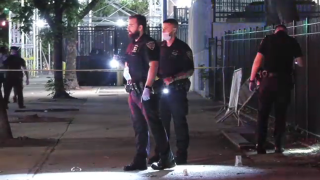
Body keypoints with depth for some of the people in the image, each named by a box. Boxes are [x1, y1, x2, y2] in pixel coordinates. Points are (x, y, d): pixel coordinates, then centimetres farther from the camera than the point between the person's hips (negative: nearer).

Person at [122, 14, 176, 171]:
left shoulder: (148, 43, -11)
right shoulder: (131, 45, 17)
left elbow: (153, 65, -21)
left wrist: (147, 88, -26)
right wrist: (127, 73, 8)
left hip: (144, 90, -9)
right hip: (133, 90, 9)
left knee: (154, 124, -7)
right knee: (138, 126, 12)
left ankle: (167, 158, 0)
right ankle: (140, 159, 17)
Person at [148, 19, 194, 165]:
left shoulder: (182, 48, -5)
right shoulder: (160, 47, 10)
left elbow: (190, 70, -7)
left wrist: (172, 78, -18)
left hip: (177, 90, -5)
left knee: (179, 122, 1)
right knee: (162, 121, 9)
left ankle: (182, 154, 8)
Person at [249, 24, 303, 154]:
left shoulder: (268, 40, 3)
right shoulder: (292, 42, 6)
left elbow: (258, 60, -3)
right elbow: (300, 63, 7)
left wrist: (252, 79, -1)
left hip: (268, 79, 0)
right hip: (284, 81, 1)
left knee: (263, 114, 5)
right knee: (280, 114, 7)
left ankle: (260, 145, 2)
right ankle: (278, 146, 6)